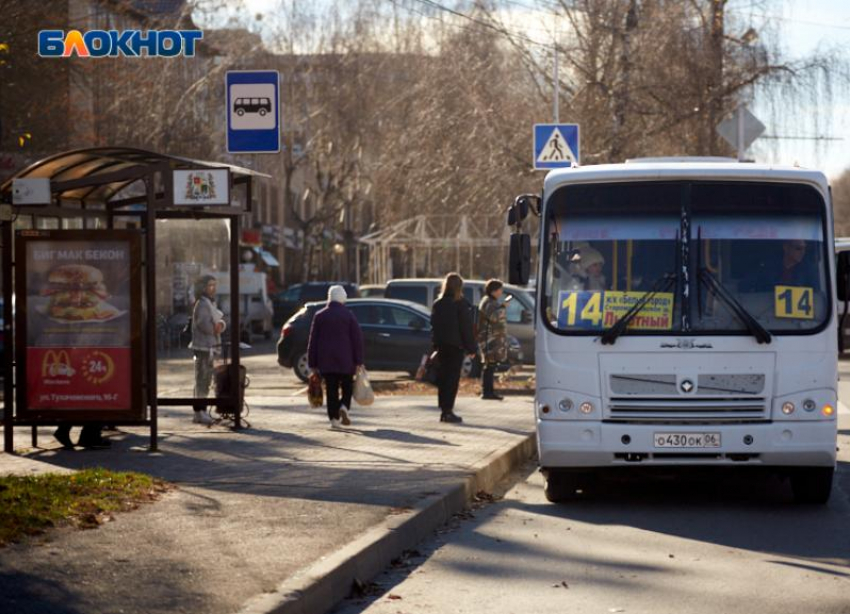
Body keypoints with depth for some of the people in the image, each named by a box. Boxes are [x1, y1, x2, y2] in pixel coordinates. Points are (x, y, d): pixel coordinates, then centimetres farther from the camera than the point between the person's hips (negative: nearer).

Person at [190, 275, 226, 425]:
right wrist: (215, 328, -6)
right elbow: (204, 324, -24)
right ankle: (199, 412, -10)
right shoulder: (202, 304, -12)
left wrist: (220, 325, -7)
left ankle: (201, 411, 18)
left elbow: (221, 321, 15)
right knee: (202, 380, -9)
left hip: (211, 347, 10)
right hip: (203, 347, -10)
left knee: (205, 381, 13)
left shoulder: (211, 303, 19)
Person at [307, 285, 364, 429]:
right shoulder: (348, 315, -2)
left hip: (326, 359, 1)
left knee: (331, 390, 4)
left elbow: (313, 341, 4)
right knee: (347, 386, 12)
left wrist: (312, 363, 7)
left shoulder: (320, 316, 3)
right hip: (345, 360, -1)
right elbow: (357, 338, -5)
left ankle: (334, 418, -2)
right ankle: (344, 406, -13)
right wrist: (358, 360, -2)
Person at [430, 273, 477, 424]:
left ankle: (443, 411, 12)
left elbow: (434, 326, 9)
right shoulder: (462, 305, -9)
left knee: (442, 379, 10)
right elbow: (466, 328, -9)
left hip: (441, 346, 5)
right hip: (456, 346, -5)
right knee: (453, 378, -3)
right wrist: (471, 348, -4)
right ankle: (448, 411, -9)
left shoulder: (437, 304, 6)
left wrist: (435, 345, 14)